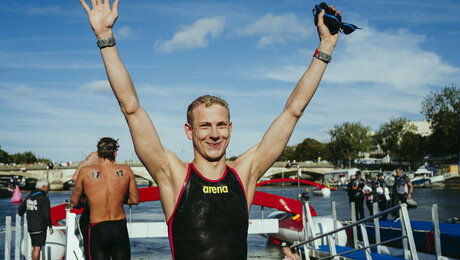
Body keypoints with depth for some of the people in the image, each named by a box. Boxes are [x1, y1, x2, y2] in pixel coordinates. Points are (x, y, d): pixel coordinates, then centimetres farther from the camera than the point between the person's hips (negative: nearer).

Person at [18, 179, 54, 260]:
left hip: (30, 227, 7)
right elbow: (46, 215, -17)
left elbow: (21, 209, 20)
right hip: (40, 227, -7)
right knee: (37, 247, -6)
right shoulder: (44, 198, -13)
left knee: (35, 247, 15)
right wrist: (50, 227, -8)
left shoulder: (29, 197, 9)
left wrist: (20, 214, 43)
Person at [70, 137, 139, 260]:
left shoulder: (85, 171, -5)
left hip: (97, 230, -2)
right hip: (120, 228, 2)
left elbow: (73, 203, 3)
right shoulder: (126, 170, -1)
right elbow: (135, 200, 7)